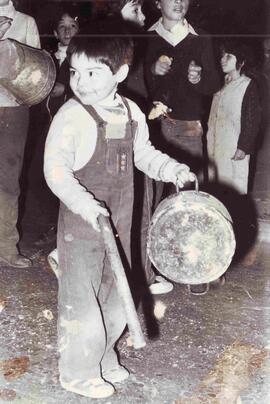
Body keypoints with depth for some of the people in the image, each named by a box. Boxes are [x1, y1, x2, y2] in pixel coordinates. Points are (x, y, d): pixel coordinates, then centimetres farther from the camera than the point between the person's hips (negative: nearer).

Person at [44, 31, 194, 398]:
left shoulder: (131, 113, 2)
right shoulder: (71, 116, -18)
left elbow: (143, 154, 16)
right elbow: (55, 169, -22)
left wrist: (172, 169, 1)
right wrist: (85, 204, -34)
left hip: (119, 223, 7)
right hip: (81, 226, -6)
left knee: (114, 298, 20)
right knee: (82, 302, 4)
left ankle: (102, 358, 42)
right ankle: (78, 372, 25)